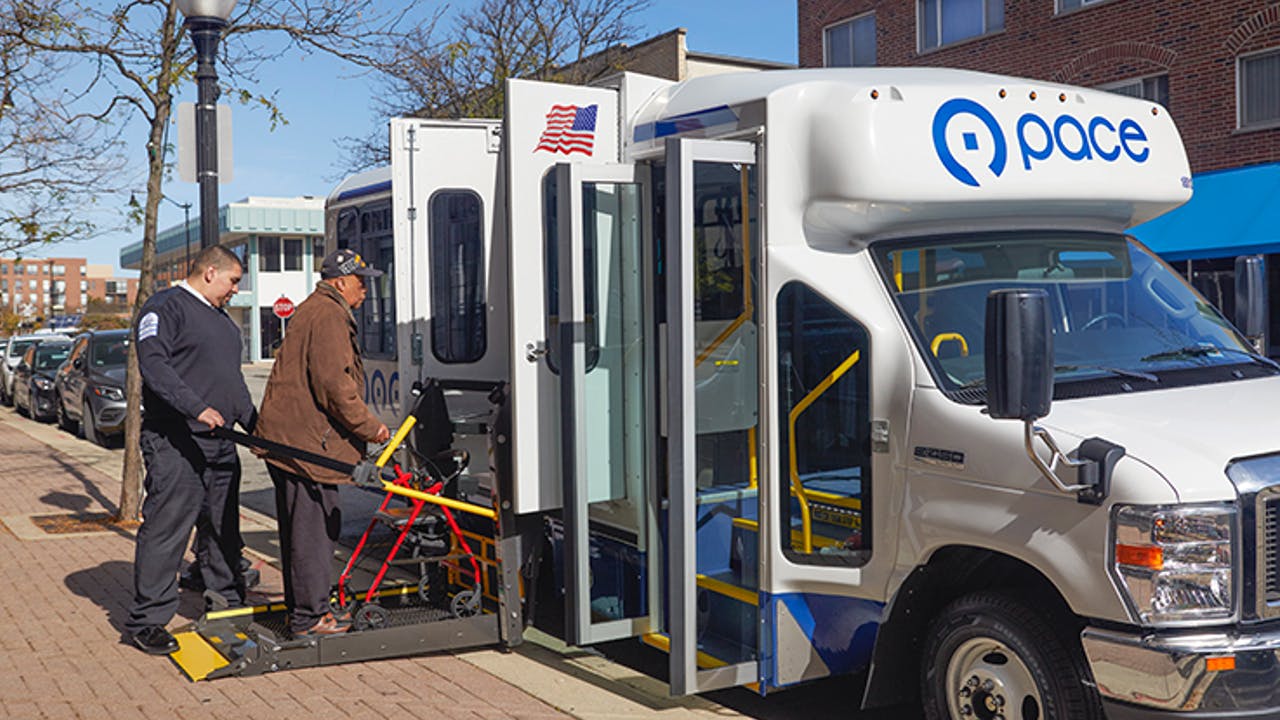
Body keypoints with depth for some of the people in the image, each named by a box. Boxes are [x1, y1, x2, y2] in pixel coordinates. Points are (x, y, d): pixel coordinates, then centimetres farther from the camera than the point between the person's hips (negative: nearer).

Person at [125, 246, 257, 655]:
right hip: (174, 442, -9)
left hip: (220, 443, 9)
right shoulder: (165, 307, -6)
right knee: (166, 530, -8)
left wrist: (255, 426, 21)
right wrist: (196, 407, -29)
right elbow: (154, 364, -20)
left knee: (222, 529, 15)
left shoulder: (223, 320, 22)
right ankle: (147, 620, -1)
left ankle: (228, 602, 26)